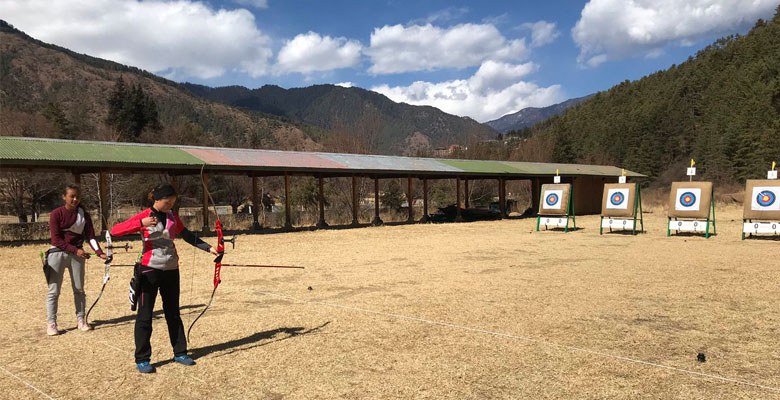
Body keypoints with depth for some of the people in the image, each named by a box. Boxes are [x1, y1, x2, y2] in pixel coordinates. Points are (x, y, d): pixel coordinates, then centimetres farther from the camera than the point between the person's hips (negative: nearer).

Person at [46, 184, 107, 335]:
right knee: (54, 290, 0)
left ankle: (81, 319, 17)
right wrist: (75, 250, -19)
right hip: (57, 253, -3)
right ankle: (51, 323, 7)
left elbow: (90, 236, -3)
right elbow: (56, 239, -11)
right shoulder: (56, 214, -6)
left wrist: (100, 252, -19)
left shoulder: (84, 215, 2)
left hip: (77, 254, 3)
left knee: (79, 289, 7)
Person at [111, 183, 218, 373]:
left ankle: (180, 353, 21)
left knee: (173, 314, 12)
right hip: (149, 270, -5)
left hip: (171, 270, 5)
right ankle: (142, 359, 10)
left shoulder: (173, 217, 9)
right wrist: (141, 224, -30)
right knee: (144, 315, 1)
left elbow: (187, 235, 19)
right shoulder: (144, 216, -7)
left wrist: (208, 248, 11)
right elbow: (115, 230, -17)